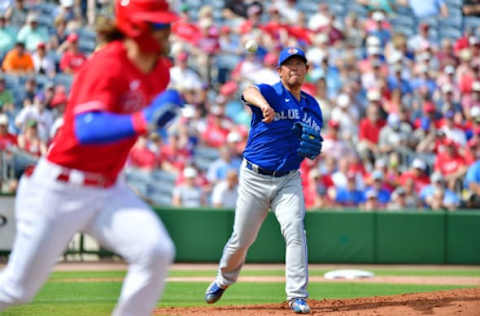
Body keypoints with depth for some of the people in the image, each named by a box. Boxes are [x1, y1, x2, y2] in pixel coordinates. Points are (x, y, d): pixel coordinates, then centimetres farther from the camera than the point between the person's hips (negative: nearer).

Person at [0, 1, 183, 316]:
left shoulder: (160, 71, 1)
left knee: (157, 251, -20)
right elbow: (85, 129, -38)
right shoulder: (107, 65, -23)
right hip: (58, 191, -6)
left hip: (109, 189, 6)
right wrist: (143, 121, -49)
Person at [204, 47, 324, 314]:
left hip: (289, 181, 3)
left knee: (295, 232, -17)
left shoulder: (313, 107, 9)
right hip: (255, 179, -3)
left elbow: (315, 149, 18)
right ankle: (225, 279, 36)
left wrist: (314, 150, -9)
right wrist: (263, 104, -58)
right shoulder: (271, 93, -7)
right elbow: (250, 92, -33)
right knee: (242, 239, 7)